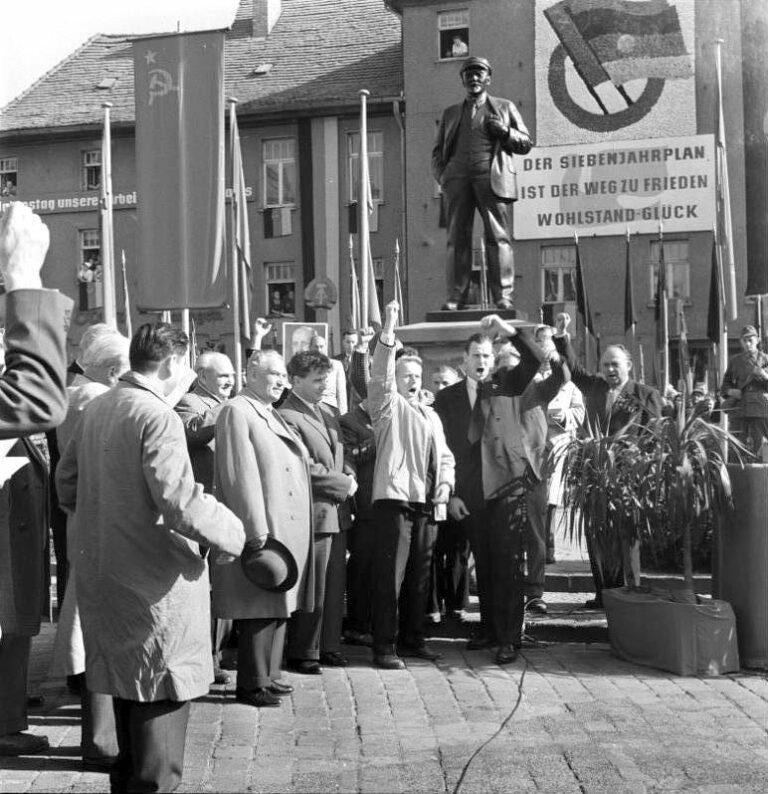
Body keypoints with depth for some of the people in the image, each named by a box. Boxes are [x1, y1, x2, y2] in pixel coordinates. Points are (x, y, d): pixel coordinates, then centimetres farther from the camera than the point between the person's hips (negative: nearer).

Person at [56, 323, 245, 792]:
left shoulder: (97, 409, 8)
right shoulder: (157, 416, -18)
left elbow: (67, 482, 15)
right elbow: (181, 501, -25)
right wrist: (234, 533, -13)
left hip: (102, 574, 9)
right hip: (156, 580, -9)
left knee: (130, 691, 22)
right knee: (165, 699, 1)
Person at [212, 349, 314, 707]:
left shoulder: (271, 414, 19)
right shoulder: (236, 412, -10)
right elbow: (240, 476, -17)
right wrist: (257, 530, -20)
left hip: (287, 529, 9)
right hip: (263, 530, -9)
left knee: (278, 606, 14)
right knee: (260, 610, -4)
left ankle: (269, 675, 24)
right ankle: (252, 684, 5)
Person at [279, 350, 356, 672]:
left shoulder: (329, 412, 16)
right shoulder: (286, 416, -13)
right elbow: (305, 468, -18)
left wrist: (350, 478, 2)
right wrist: (345, 483, -10)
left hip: (337, 512, 8)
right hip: (313, 513, -8)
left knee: (335, 586, 13)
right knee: (312, 589, -1)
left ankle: (329, 646, 24)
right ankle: (303, 653, 11)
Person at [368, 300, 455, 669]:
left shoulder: (431, 415, 23)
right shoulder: (388, 406, 4)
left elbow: (444, 456, 22)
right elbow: (380, 376, -14)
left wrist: (445, 483, 2)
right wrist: (389, 330, -23)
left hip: (427, 501, 7)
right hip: (395, 497, -6)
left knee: (419, 573, 12)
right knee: (390, 574, -7)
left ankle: (412, 638, 23)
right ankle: (383, 646, -3)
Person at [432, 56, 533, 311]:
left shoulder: (505, 108, 19)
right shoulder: (451, 113, 25)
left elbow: (525, 144, 16)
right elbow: (438, 151, 23)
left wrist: (505, 131, -4)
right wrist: (442, 176, 4)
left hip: (491, 177, -2)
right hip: (457, 178, 2)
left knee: (498, 238, -9)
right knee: (457, 239, -4)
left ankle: (502, 297, -11)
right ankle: (456, 296, -5)